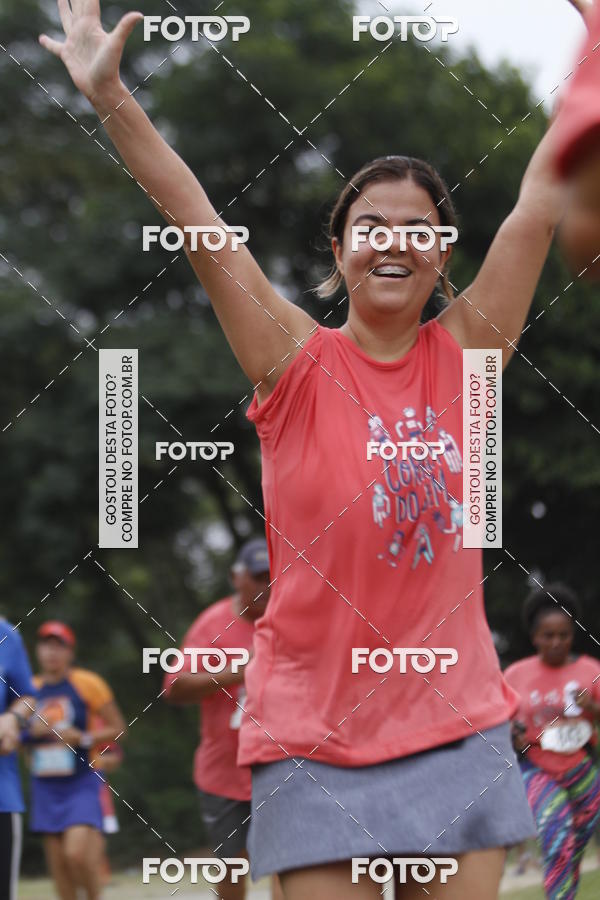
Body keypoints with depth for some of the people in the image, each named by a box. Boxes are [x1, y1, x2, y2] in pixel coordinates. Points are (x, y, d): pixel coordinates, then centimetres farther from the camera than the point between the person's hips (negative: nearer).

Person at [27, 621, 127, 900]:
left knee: (76, 853, -20)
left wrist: (83, 738, -16)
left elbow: (118, 728, 0)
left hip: (81, 784, -5)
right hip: (45, 787, 5)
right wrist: (31, 731, -2)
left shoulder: (87, 684, -3)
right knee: (58, 862, 3)